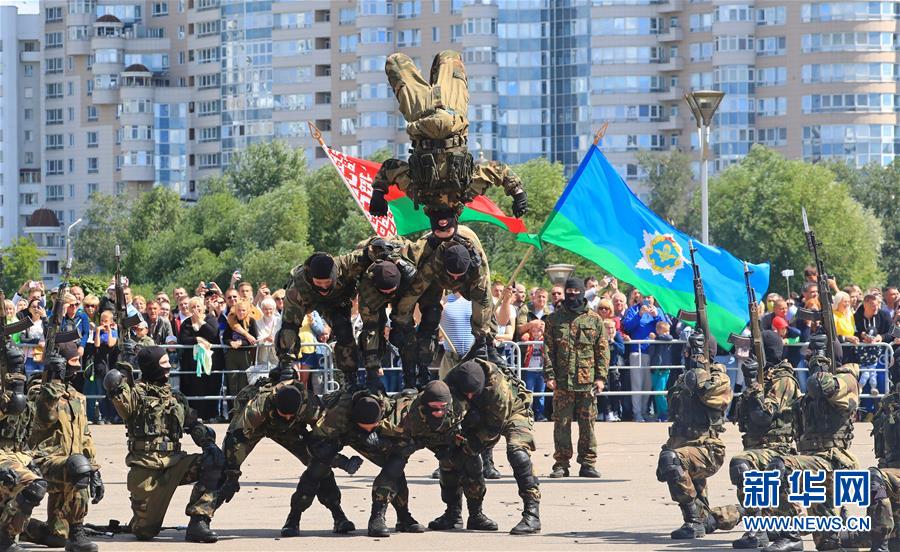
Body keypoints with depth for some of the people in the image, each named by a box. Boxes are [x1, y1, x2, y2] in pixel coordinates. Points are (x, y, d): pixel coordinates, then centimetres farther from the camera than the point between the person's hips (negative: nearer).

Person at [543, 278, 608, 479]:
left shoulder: (595, 320, 7)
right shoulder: (554, 319, 8)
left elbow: (603, 350, 6)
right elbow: (548, 349, 5)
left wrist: (601, 377, -2)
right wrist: (549, 375, -5)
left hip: (587, 381, 0)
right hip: (562, 381, 0)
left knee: (588, 423, 2)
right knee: (561, 423, 1)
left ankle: (588, 463, 8)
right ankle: (561, 464, 6)